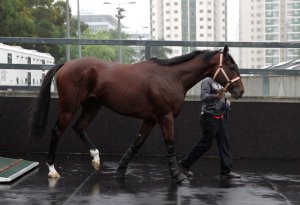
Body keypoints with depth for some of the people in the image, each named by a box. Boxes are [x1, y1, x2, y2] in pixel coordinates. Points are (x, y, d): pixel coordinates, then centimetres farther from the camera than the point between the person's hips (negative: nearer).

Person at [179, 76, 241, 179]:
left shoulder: (218, 82, 13)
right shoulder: (207, 81, -14)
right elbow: (204, 97, -27)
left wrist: (226, 102, 5)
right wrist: (216, 96, -43)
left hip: (220, 117, 9)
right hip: (209, 118, -9)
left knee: (224, 143, 6)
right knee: (205, 144, -3)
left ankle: (226, 171, 10)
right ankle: (184, 164, 11)